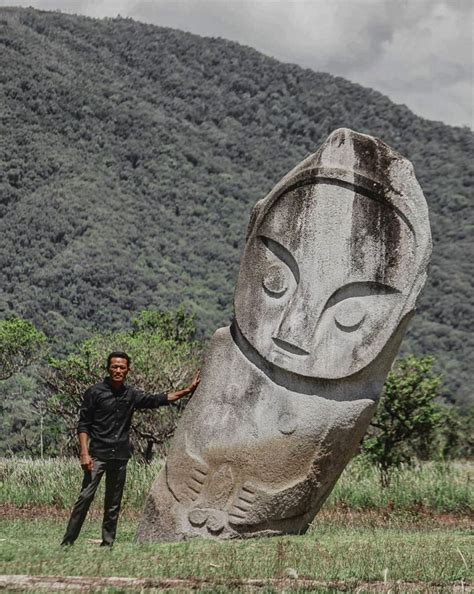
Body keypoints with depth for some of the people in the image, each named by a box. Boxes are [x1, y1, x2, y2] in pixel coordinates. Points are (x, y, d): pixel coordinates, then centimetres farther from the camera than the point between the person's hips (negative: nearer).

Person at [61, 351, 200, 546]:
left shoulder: (131, 395, 11)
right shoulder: (95, 392, -2)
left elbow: (157, 400, 19)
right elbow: (83, 425, -3)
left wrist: (187, 390, 15)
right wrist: (84, 453, -12)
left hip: (120, 456, 5)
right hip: (97, 455, -5)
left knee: (114, 503, 8)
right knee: (85, 496, -12)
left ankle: (108, 543, 15)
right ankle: (67, 541, -10)